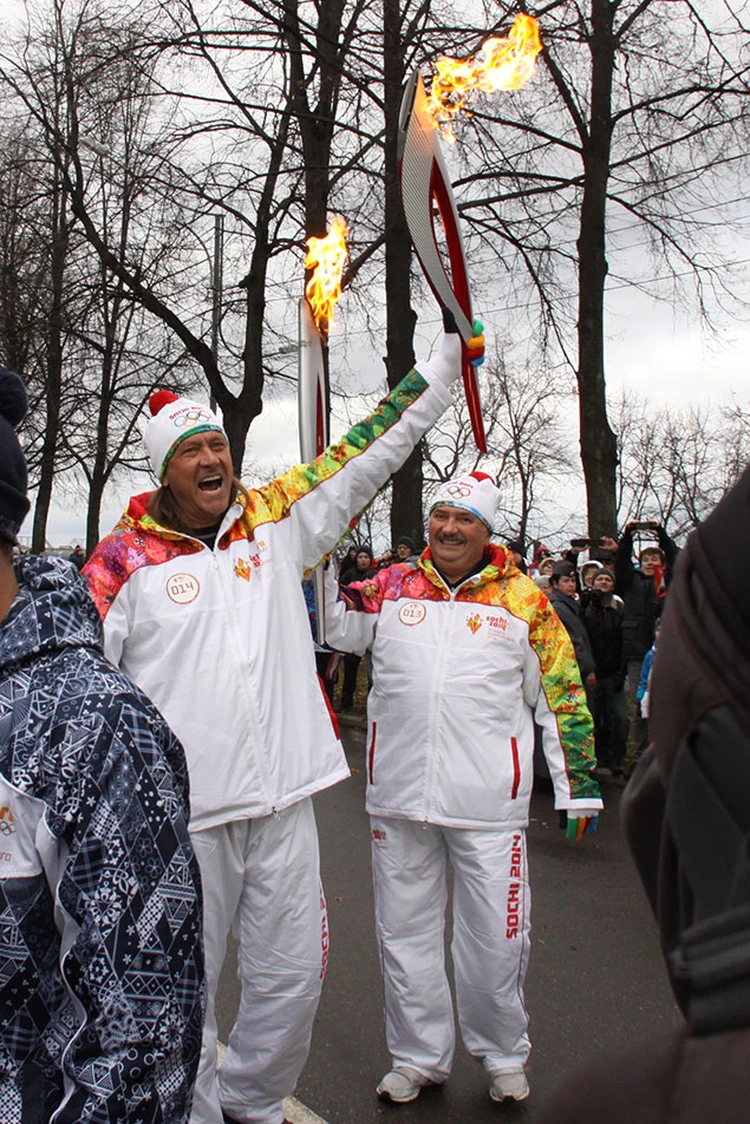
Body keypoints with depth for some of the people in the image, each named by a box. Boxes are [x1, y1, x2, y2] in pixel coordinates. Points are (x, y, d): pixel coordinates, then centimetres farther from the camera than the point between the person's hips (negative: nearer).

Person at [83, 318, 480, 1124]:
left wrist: (446, 358, 9)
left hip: (282, 800, 4)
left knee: (292, 977, 15)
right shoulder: (124, 560, -3)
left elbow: (368, 453, 9)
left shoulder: (277, 523, 6)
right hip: (180, 812, -3)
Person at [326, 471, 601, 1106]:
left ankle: (503, 1054, 35)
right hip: (398, 794, 2)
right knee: (405, 932, 14)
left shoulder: (524, 600, 1)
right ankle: (418, 1056, 35)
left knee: (496, 936, 9)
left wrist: (578, 786, 4)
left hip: (489, 803, -1)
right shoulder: (390, 588, 6)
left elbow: (560, 695, 5)